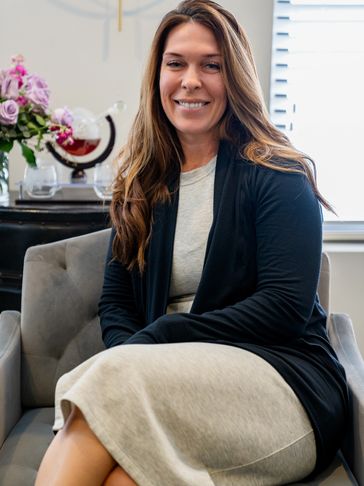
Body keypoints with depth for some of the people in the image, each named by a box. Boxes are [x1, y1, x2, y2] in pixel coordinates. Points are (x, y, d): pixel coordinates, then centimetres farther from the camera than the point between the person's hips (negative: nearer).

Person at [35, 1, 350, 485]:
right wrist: (135, 355, -11)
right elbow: (115, 300, 12)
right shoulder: (141, 182, 15)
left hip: (282, 378, -3)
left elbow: (287, 307, -10)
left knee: (113, 378, -31)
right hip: (176, 372, 4)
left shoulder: (276, 174, -1)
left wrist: (159, 336, -14)